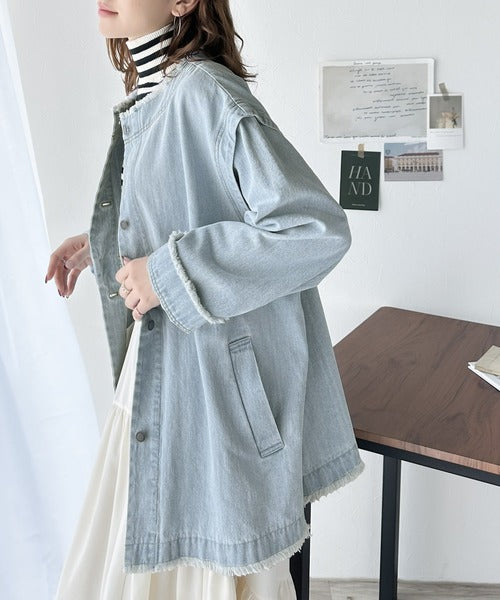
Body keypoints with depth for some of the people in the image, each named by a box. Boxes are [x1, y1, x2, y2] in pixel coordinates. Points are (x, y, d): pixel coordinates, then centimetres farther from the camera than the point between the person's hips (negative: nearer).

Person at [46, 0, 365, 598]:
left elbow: (319, 229, -28)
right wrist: (98, 241, 13)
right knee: (142, 550, 24)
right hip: (156, 366, 9)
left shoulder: (206, 92, -20)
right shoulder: (147, 99, 7)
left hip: (217, 374, -9)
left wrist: (169, 271, -25)